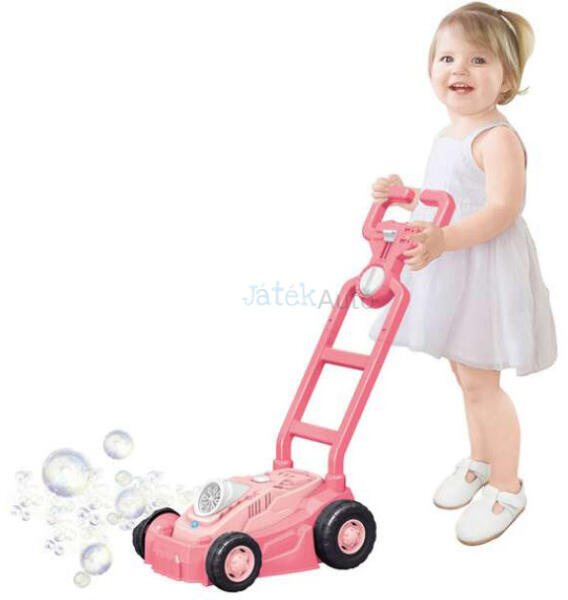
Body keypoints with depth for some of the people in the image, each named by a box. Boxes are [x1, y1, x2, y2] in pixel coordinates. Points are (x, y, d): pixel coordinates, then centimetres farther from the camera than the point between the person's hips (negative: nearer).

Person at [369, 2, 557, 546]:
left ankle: (506, 487, 12)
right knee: (467, 376, 19)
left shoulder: (497, 139, -16)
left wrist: (444, 238, -38)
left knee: (479, 381, -4)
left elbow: (502, 208, -27)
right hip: (449, 274, 9)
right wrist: (402, 193, 10)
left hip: (486, 273, -9)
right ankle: (480, 461, 37)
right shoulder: (446, 138, 13)